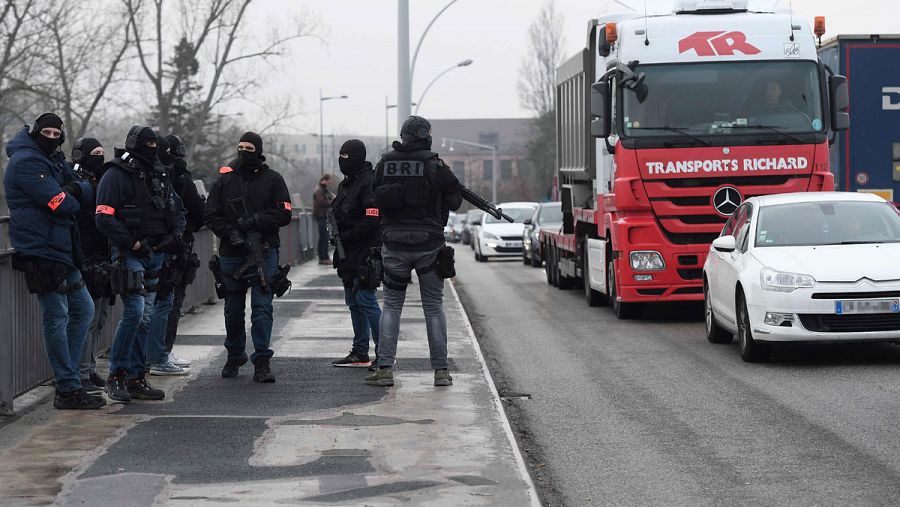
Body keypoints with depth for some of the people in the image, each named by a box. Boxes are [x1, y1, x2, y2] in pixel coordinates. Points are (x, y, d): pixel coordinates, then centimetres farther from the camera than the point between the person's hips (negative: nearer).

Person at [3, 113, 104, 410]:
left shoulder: (52, 160, 19)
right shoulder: (27, 162, -13)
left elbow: (87, 194, 14)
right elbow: (62, 205, -19)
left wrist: (78, 189, -6)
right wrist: (71, 197, 1)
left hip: (60, 251, 10)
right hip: (41, 253, -10)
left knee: (83, 309, 14)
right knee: (57, 316, -7)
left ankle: (66, 377, 19)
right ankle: (68, 390, -3)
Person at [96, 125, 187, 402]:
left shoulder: (158, 175, 17)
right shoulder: (116, 175, -8)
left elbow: (177, 210, 23)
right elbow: (104, 219, -15)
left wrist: (175, 235, 3)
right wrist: (134, 243, -16)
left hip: (156, 254, 7)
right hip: (129, 254, -7)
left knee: (147, 316, 6)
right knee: (135, 311, -17)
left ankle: (136, 378, 11)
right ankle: (115, 377, -7)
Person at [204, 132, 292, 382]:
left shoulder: (272, 179, 3)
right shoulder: (225, 179, 7)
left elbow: (284, 214, -3)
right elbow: (210, 215, 5)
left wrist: (255, 220, -15)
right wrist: (229, 232, -11)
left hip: (264, 251, -2)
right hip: (232, 253, 2)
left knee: (262, 307, -8)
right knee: (233, 309, 11)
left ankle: (262, 360, -6)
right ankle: (234, 356, 26)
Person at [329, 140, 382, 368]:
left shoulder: (369, 184, -15)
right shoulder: (346, 184, 16)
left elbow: (372, 220, -21)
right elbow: (338, 215, 25)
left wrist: (345, 237, -18)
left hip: (364, 254, -10)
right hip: (348, 255, 10)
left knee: (366, 301, -11)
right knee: (354, 303, 13)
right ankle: (360, 353, 19)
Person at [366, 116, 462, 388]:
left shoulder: (385, 163, 0)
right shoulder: (435, 165, -8)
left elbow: (376, 199, 6)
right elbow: (454, 202, -1)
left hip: (394, 245, 2)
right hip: (428, 244, -2)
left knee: (391, 305, 9)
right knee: (433, 307, 7)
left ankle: (385, 368, 0)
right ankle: (440, 370, 7)